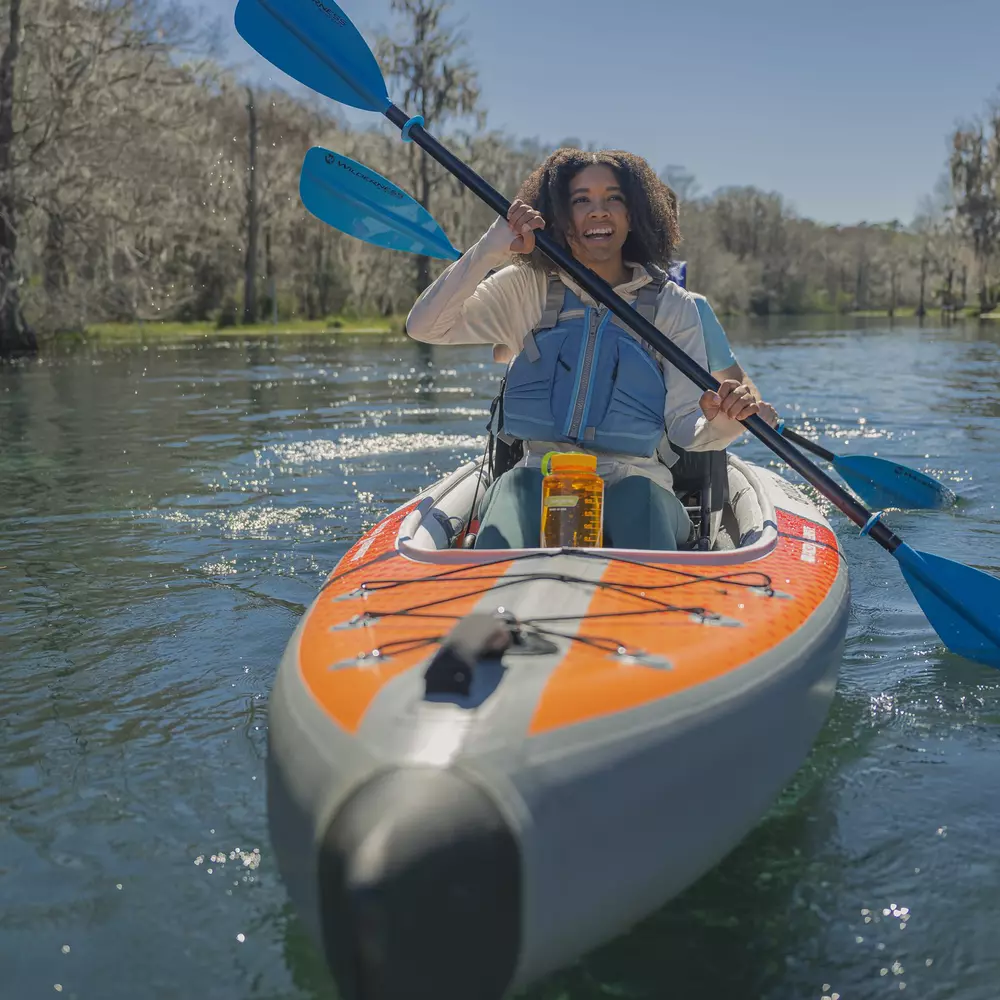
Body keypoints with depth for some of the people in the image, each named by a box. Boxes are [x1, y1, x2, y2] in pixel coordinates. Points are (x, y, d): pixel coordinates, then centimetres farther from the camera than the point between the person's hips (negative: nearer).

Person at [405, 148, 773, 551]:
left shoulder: (674, 306, 5)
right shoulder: (525, 289, 7)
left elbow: (686, 429, -1)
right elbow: (424, 326, -2)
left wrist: (721, 423, -25)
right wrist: (490, 249, -10)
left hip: (634, 480, 0)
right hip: (538, 476, 0)